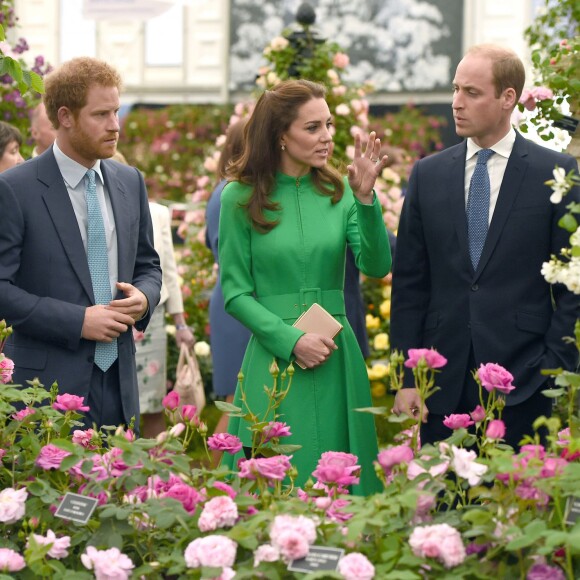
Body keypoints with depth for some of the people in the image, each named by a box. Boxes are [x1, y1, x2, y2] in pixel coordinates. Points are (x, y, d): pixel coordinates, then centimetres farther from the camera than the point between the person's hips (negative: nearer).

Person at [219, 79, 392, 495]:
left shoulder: (338, 192, 5)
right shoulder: (242, 197, -2)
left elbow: (377, 266, -6)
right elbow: (235, 292, -2)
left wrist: (365, 198, -18)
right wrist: (291, 340, -13)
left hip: (336, 359, 3)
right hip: (273, 356, -2)